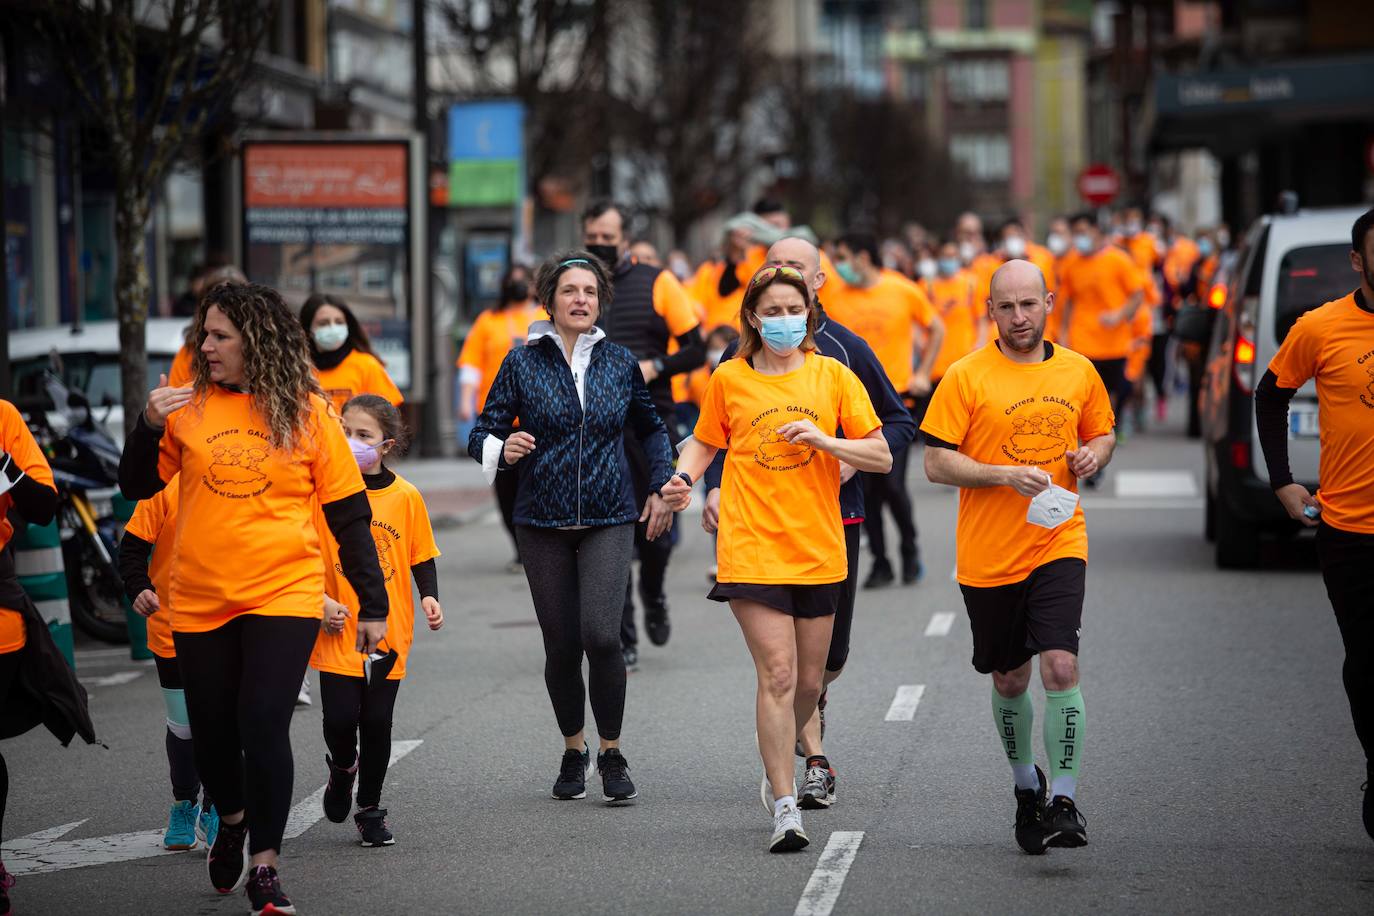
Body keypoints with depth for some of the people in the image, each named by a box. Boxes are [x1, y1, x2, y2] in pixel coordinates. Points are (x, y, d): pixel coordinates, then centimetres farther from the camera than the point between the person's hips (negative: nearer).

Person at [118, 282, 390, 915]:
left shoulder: (306, 412, -2)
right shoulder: (189, 406, 2)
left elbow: (349, 514, 2)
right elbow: (136, 488, 5)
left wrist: (372, 604, 1)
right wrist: (149, 426, -12)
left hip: (284, 595, -3)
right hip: (200, 601, 3)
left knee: (264, 726, -14)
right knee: (212, 733, 11)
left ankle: (264, 865, -2)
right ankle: (232, 819, 42)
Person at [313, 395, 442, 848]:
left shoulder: (405, 496, 0)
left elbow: (422, 556, 10)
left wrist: (429, 597, -6)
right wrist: (320, 599, -11)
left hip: (389, 629, 1)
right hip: (338, 630, -1)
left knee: (377, 722, 4)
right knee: (340, 718, -8)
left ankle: (370, 808, 20)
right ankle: (342, 767, 27)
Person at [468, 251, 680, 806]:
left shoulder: (620, 363, 6)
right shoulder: (523, 363, 1)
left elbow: (650, 429, 22)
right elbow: (482, 434, 0)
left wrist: (660, 488, 13)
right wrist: (503, 449, -22)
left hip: (608, 518, 0)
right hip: (543, 521, 0)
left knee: (601, 636, -15)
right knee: (561, 645, 2)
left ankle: (612, 753, 1)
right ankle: (573, 751, 24)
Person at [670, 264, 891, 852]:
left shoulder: (832, 375, 4)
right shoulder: (729, 379, 3)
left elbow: (881, 456, 2)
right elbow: (704, 444, 18)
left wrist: (824, 440, -14)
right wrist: (684, 476, -3)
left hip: (819, 552, 2)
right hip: (752, 552, -2)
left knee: (808, 682, 10)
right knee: (777, 675, -12)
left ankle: (779, 765, 39)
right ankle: (785, 809, -9)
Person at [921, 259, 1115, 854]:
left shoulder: (1078, 372, 5)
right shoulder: (966, 377, -5)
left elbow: (1103, 432, 21)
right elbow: (936, 463, -7)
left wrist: (1094, 454, -3)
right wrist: (1006, 474, -20)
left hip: (1059, 544, 0)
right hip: (988, 555, 0)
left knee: (1060, 667, -16)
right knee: (1010, 681, 12)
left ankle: (1064, 801, -12)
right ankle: (1026, 784, 35)